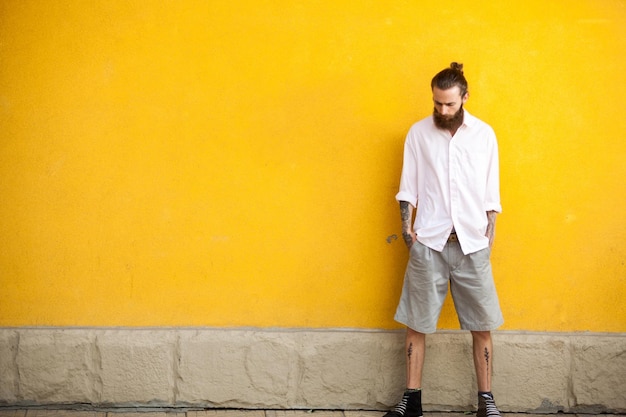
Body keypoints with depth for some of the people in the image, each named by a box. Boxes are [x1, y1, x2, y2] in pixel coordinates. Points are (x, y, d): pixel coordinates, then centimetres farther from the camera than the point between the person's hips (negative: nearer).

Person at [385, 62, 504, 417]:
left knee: (482, 325, 3)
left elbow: (491, 195, 7)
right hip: (428, 243, 0)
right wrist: (407, 226, -4)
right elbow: (409, 188, 7)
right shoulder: (419, 133, 4)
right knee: (417, 323, 3)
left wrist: (489, 238, 2)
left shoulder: (484, 134, 4)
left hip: (472, 245, 0)